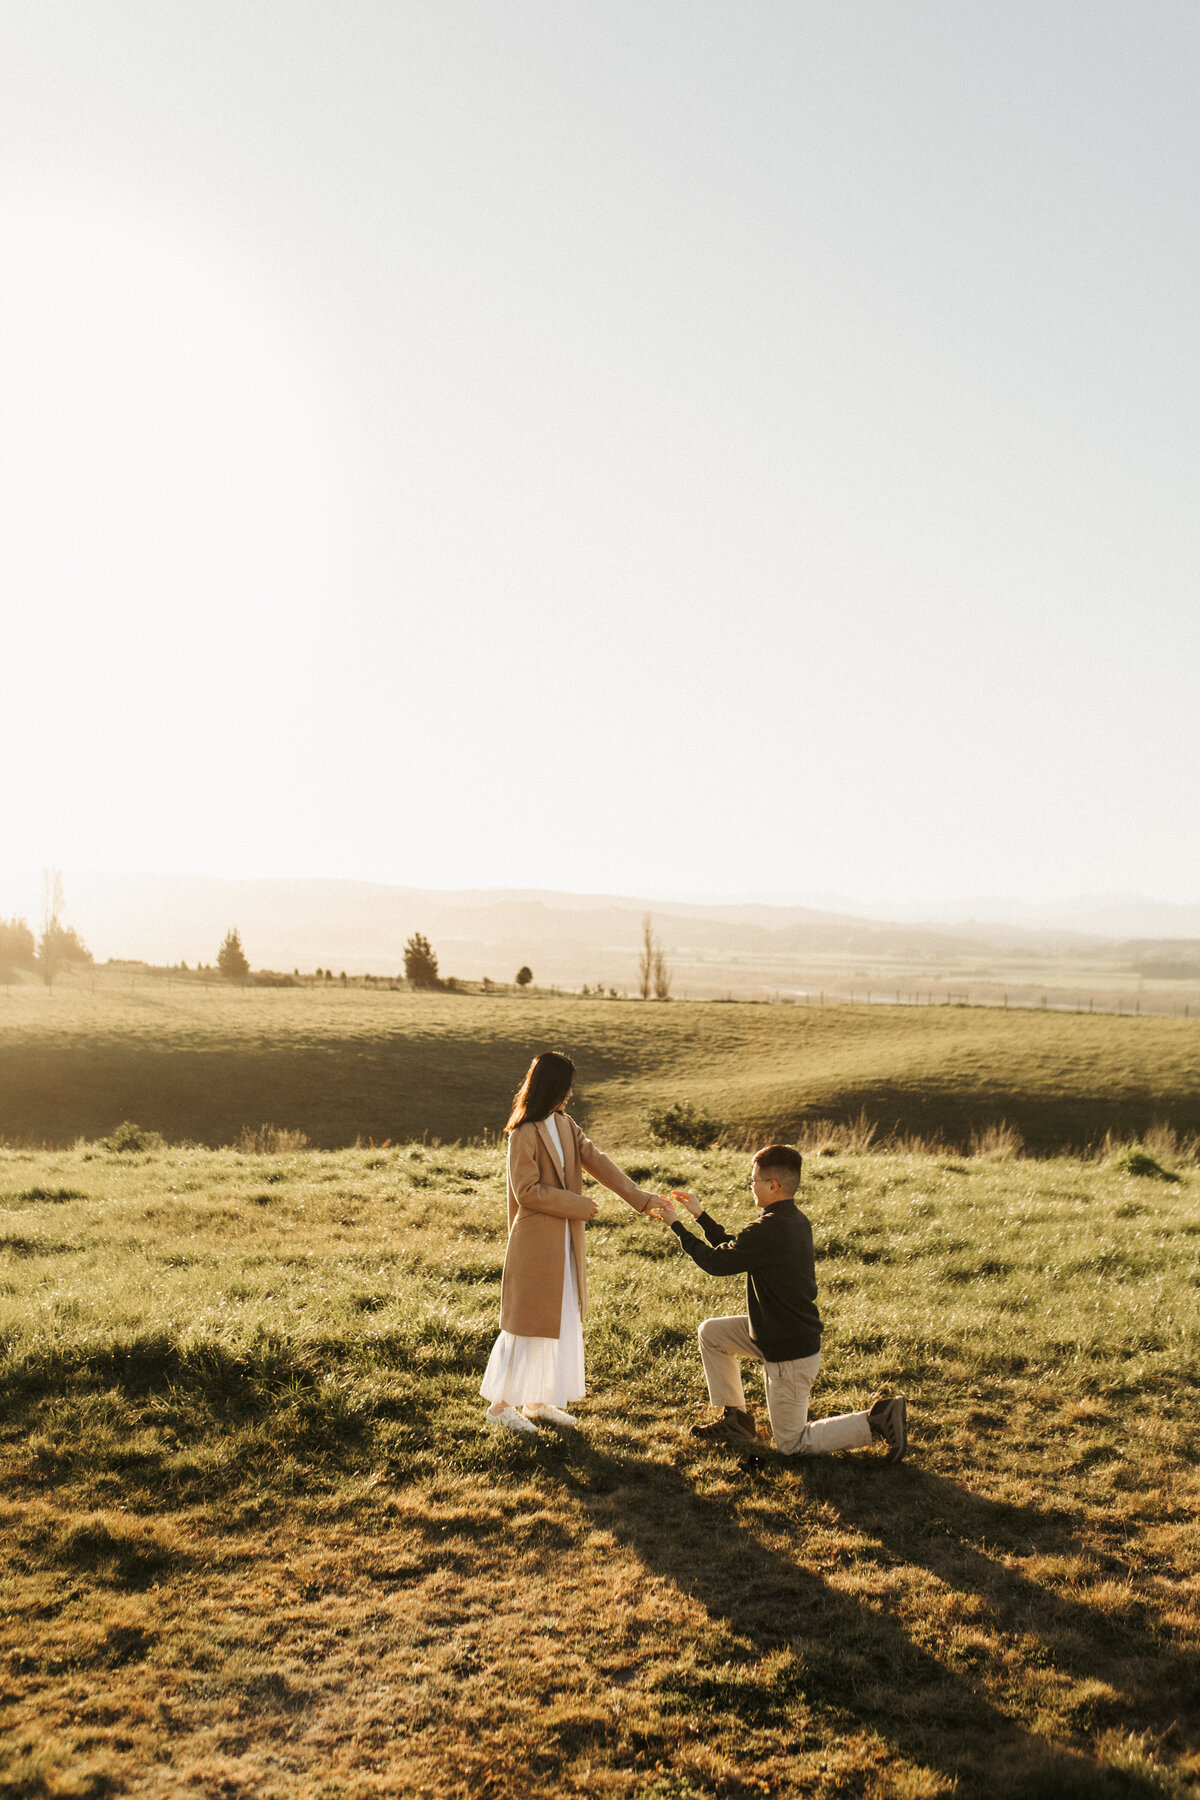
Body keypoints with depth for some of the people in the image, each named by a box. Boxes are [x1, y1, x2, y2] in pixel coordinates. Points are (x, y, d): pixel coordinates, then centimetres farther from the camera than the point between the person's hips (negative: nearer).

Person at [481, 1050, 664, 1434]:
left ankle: (539, 1400, 26)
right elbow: (527, 1191, -20)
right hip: (535, 1241, -8)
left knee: (564, 1320, 14)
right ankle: (500, 1404, 14)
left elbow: (597, 1162, 4)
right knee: (528, 1324, 0)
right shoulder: (524, 1134, -18)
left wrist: (640, 1198, -2)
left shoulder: (565, 1124, 7)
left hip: (565, 1242, 8)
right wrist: (578, 1205, -16)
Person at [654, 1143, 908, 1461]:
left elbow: (716, 1262, -17)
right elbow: (733, 1250, 11)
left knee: (792, 1444, 6)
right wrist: (700, 1216, 13)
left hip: (791, 1353, -9)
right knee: (710, 1333, 16)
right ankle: (735, 1419, 24)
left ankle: (877, 1420, 1)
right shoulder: (794, 1220, 1)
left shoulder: (768, 1230, -28)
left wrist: (676, 1225, -7)